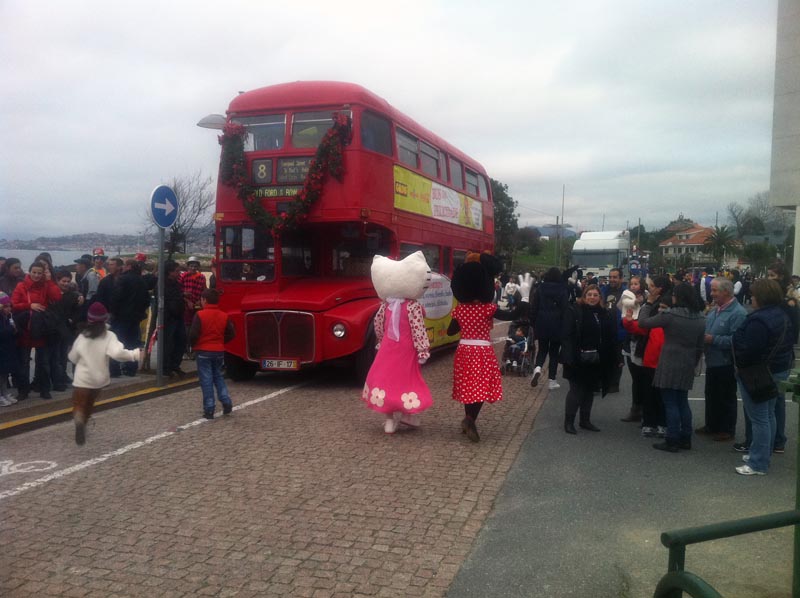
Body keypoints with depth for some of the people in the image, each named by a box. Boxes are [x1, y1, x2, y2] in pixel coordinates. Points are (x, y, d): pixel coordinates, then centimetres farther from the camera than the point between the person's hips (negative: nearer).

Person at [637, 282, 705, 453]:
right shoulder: (700, 318, 5)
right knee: (683, 402, 16)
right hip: (687, 367, 6)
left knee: (670, 403, 1)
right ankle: (686, 439, 22)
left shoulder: (669, 315, -15)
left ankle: (672, 441, 4)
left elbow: (643, 323, -9)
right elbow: (700, 346, 11)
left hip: (670, 365, -6)